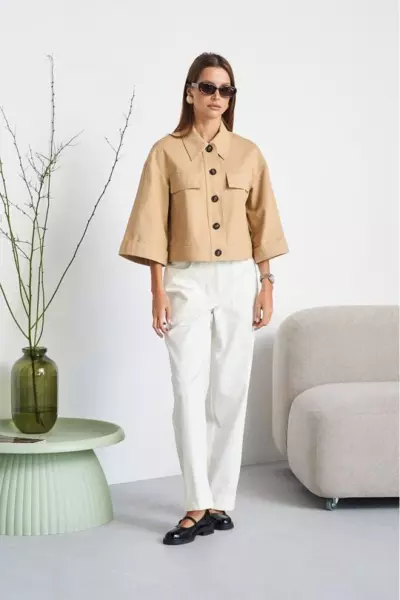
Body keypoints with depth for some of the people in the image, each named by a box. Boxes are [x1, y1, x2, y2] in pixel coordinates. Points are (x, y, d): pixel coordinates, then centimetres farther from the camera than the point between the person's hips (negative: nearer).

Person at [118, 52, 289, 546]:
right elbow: (154, 228, -2)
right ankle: (199, 506, -5)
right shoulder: (166, 152, 0)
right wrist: (158, 293, -7)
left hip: (238, 282, 2)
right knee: (189, 392, -8)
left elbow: (261, 224, 8)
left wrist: (266, 286, 3)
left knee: (230, 392, 4)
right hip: (186, 282, -2)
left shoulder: (248, 154, 7)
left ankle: (220, 500, 13)